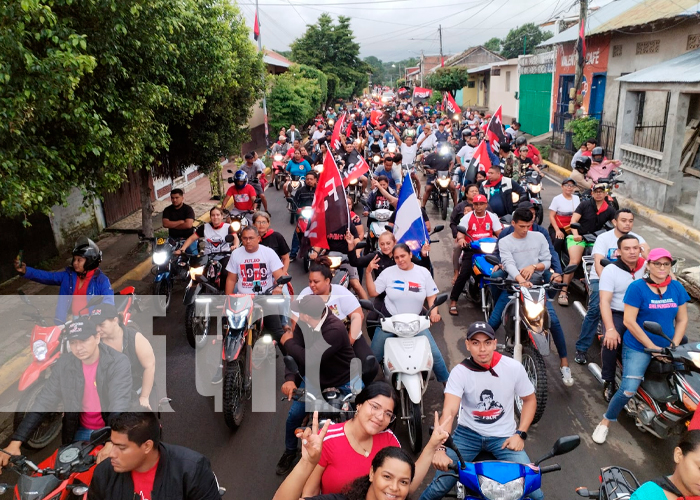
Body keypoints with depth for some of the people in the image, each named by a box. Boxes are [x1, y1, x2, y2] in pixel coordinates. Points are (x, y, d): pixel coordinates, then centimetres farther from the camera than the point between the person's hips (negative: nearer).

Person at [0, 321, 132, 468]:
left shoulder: (119, 363, -21)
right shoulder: (64, 364, -9)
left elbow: (120, 406, -29)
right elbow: (43, 403, -8)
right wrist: (15, 442, -17)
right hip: (80, 432, 4)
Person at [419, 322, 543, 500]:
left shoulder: (514, 367, -10)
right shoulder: (459, 372, -15)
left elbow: (529, 400, 6)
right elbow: (449, 412, -27)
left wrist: (520, 434, -5)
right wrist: (440, 449, -41)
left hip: (503, 436, 1)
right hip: (468, 433, -1)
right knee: (439, 486, -14)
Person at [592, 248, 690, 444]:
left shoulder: (677, 288, 5)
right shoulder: (637, 287, -10)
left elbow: (682, 319, 8)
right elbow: (629, 321, -13)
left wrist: (674, 346, -5)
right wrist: (653, 347, -15)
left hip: (667, 348, 5)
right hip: (639, 347, -5)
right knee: (628, 390, -16)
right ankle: (605, 422, 5)